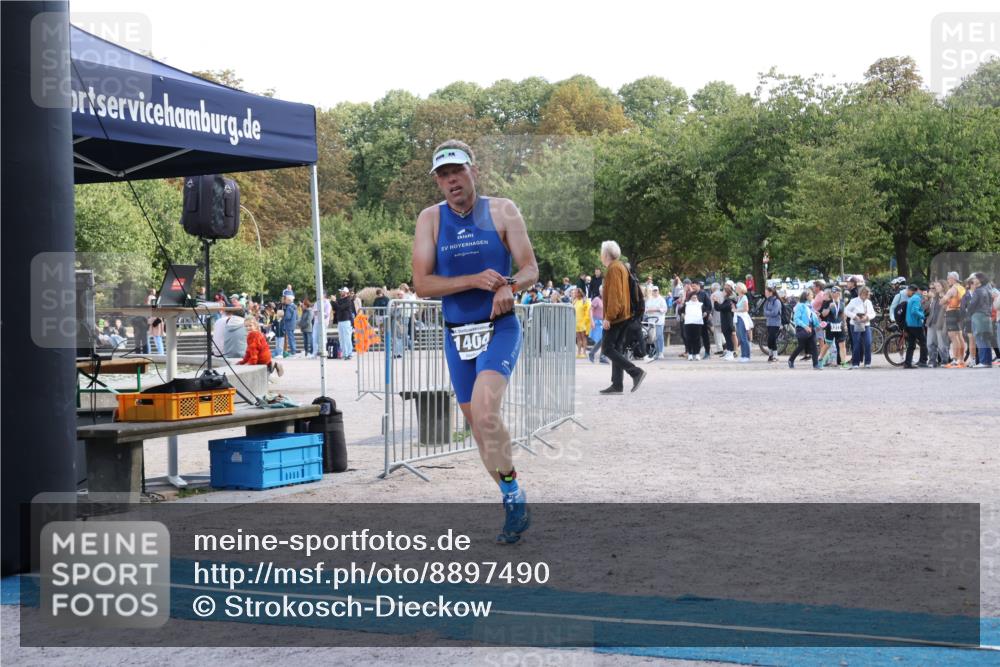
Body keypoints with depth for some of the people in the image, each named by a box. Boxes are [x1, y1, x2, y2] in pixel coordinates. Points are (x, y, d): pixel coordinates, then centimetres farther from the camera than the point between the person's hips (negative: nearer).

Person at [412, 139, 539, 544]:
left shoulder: (501, 211, -2)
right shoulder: (430, 219, 2)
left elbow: (530, 268, -3)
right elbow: (421, 284, -7)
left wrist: (509, 287, -26)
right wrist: (475, 281, -20)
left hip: (500, 328, -4)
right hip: (456, 334, 4)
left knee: (484, 412, -24)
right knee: (477, 424, 9)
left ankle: (513, 497, -10)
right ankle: (514, 504, 24)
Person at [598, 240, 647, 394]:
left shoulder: (613, 269, -13)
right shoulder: (621, 267, 18)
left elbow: (614, 295, -21)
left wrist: (608, 317, -22)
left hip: (615, 317, -10)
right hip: (624, 316, 10)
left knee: (607, 348, -9)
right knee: (617, 349, 8)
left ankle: (636, 372, -17)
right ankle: (617, 385, 6)